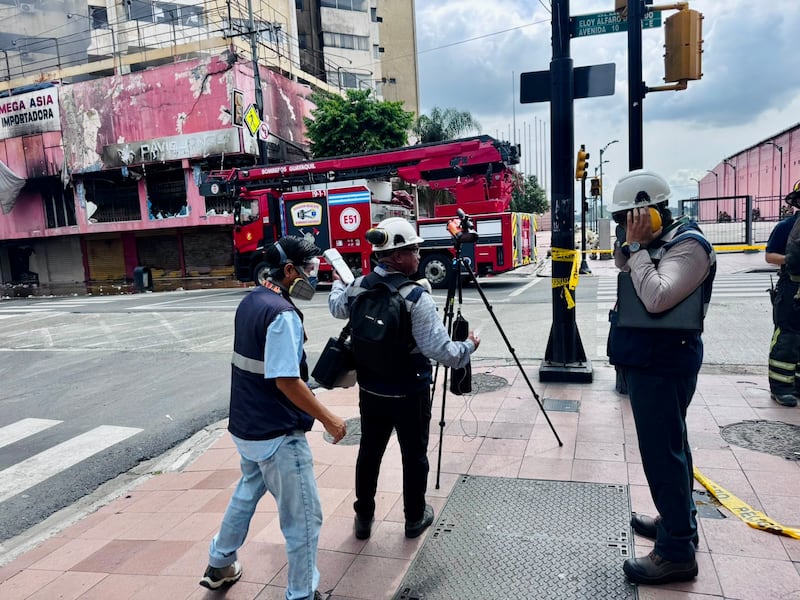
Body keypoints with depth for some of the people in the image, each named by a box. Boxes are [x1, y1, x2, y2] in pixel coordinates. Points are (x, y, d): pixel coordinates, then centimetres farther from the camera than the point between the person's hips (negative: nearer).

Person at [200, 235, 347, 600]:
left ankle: (219, 565, 46)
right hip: (276, 433, -10)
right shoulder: (282, 313, -23)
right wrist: (328, 419, -18)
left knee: (248, 491, 29)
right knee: (303, 517, 5)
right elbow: (286, 381, -25)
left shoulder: (250, 301, 5)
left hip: (246, 424, 10)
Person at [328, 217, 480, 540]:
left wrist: (338, 283, 40)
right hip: (409, 394, -5)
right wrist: (469, 345, -5)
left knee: (369, 452, 18)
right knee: (414, 455, 14)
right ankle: (415, 518, 32)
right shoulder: (416, 297, -24)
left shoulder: (358, 287, -5)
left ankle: (364, 518, 34)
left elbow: (336, 308, 19)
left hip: (370, 390, 5)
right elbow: (440, 350, -26)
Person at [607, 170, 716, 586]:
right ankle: (678, 520, 36)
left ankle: (677, 551, 7)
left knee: (661, 452, -4)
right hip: (648, 360, 10)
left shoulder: (688, 244, -17)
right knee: (668, 445, 20)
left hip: (663, 365, -10)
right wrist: (631, 245, 4)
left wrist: (637, 246, -22)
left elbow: (656, 297, -30)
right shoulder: (656, 242, 12)